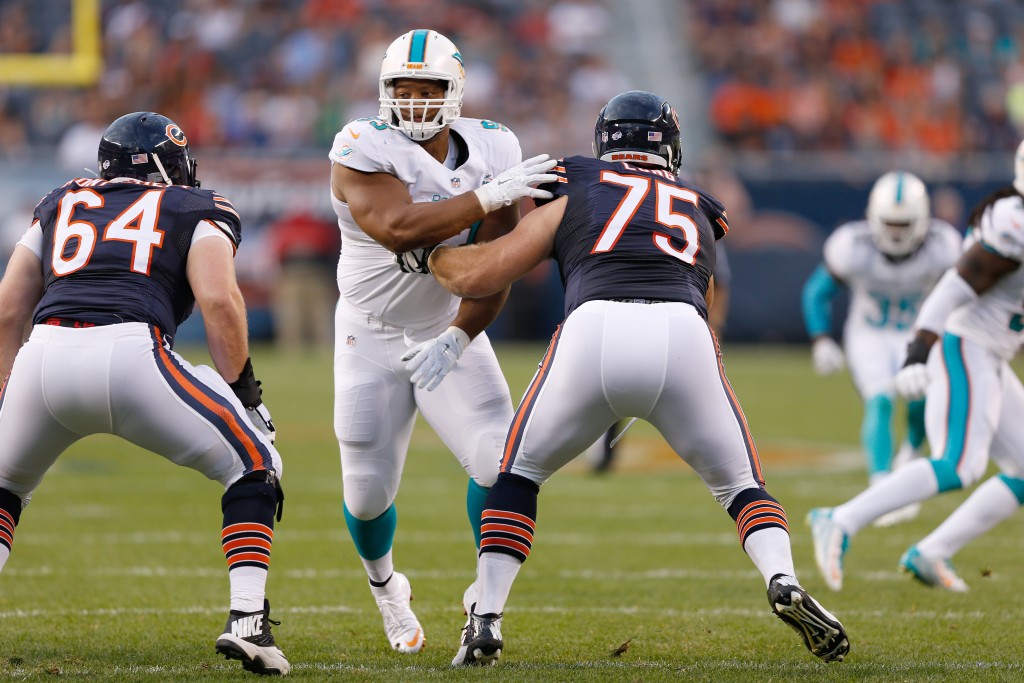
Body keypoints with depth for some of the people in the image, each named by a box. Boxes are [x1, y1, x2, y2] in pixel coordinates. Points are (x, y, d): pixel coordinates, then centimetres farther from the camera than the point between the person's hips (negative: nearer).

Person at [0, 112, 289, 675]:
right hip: (131, 354, -3)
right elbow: (218, 300, 3)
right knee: (252, 466, 15)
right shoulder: (198, 212, 20)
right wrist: (242, 390, 12)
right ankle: (247, 619, 0)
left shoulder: (61, 205, 31)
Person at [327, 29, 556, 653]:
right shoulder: (363, 150, -20)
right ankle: (385, 586, 36)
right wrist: (487, 197, -40)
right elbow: (397, 228, -38)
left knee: (500, 465, -17)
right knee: (369, 491, 3)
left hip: (453, 333, 2)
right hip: (373, 338, -2)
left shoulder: (492, 151, -10)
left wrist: (455, 341, -24)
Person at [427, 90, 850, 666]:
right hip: (682, 335, 1)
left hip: (593, 334, -1)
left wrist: (433, 251, 46)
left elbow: (480, 277, 26)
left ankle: (486, 622, 10)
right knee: (739, 483, 21)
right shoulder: (698, 213, 34)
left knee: (521, 473, 23)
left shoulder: (573, 197, 27)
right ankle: (785, 582, -8)